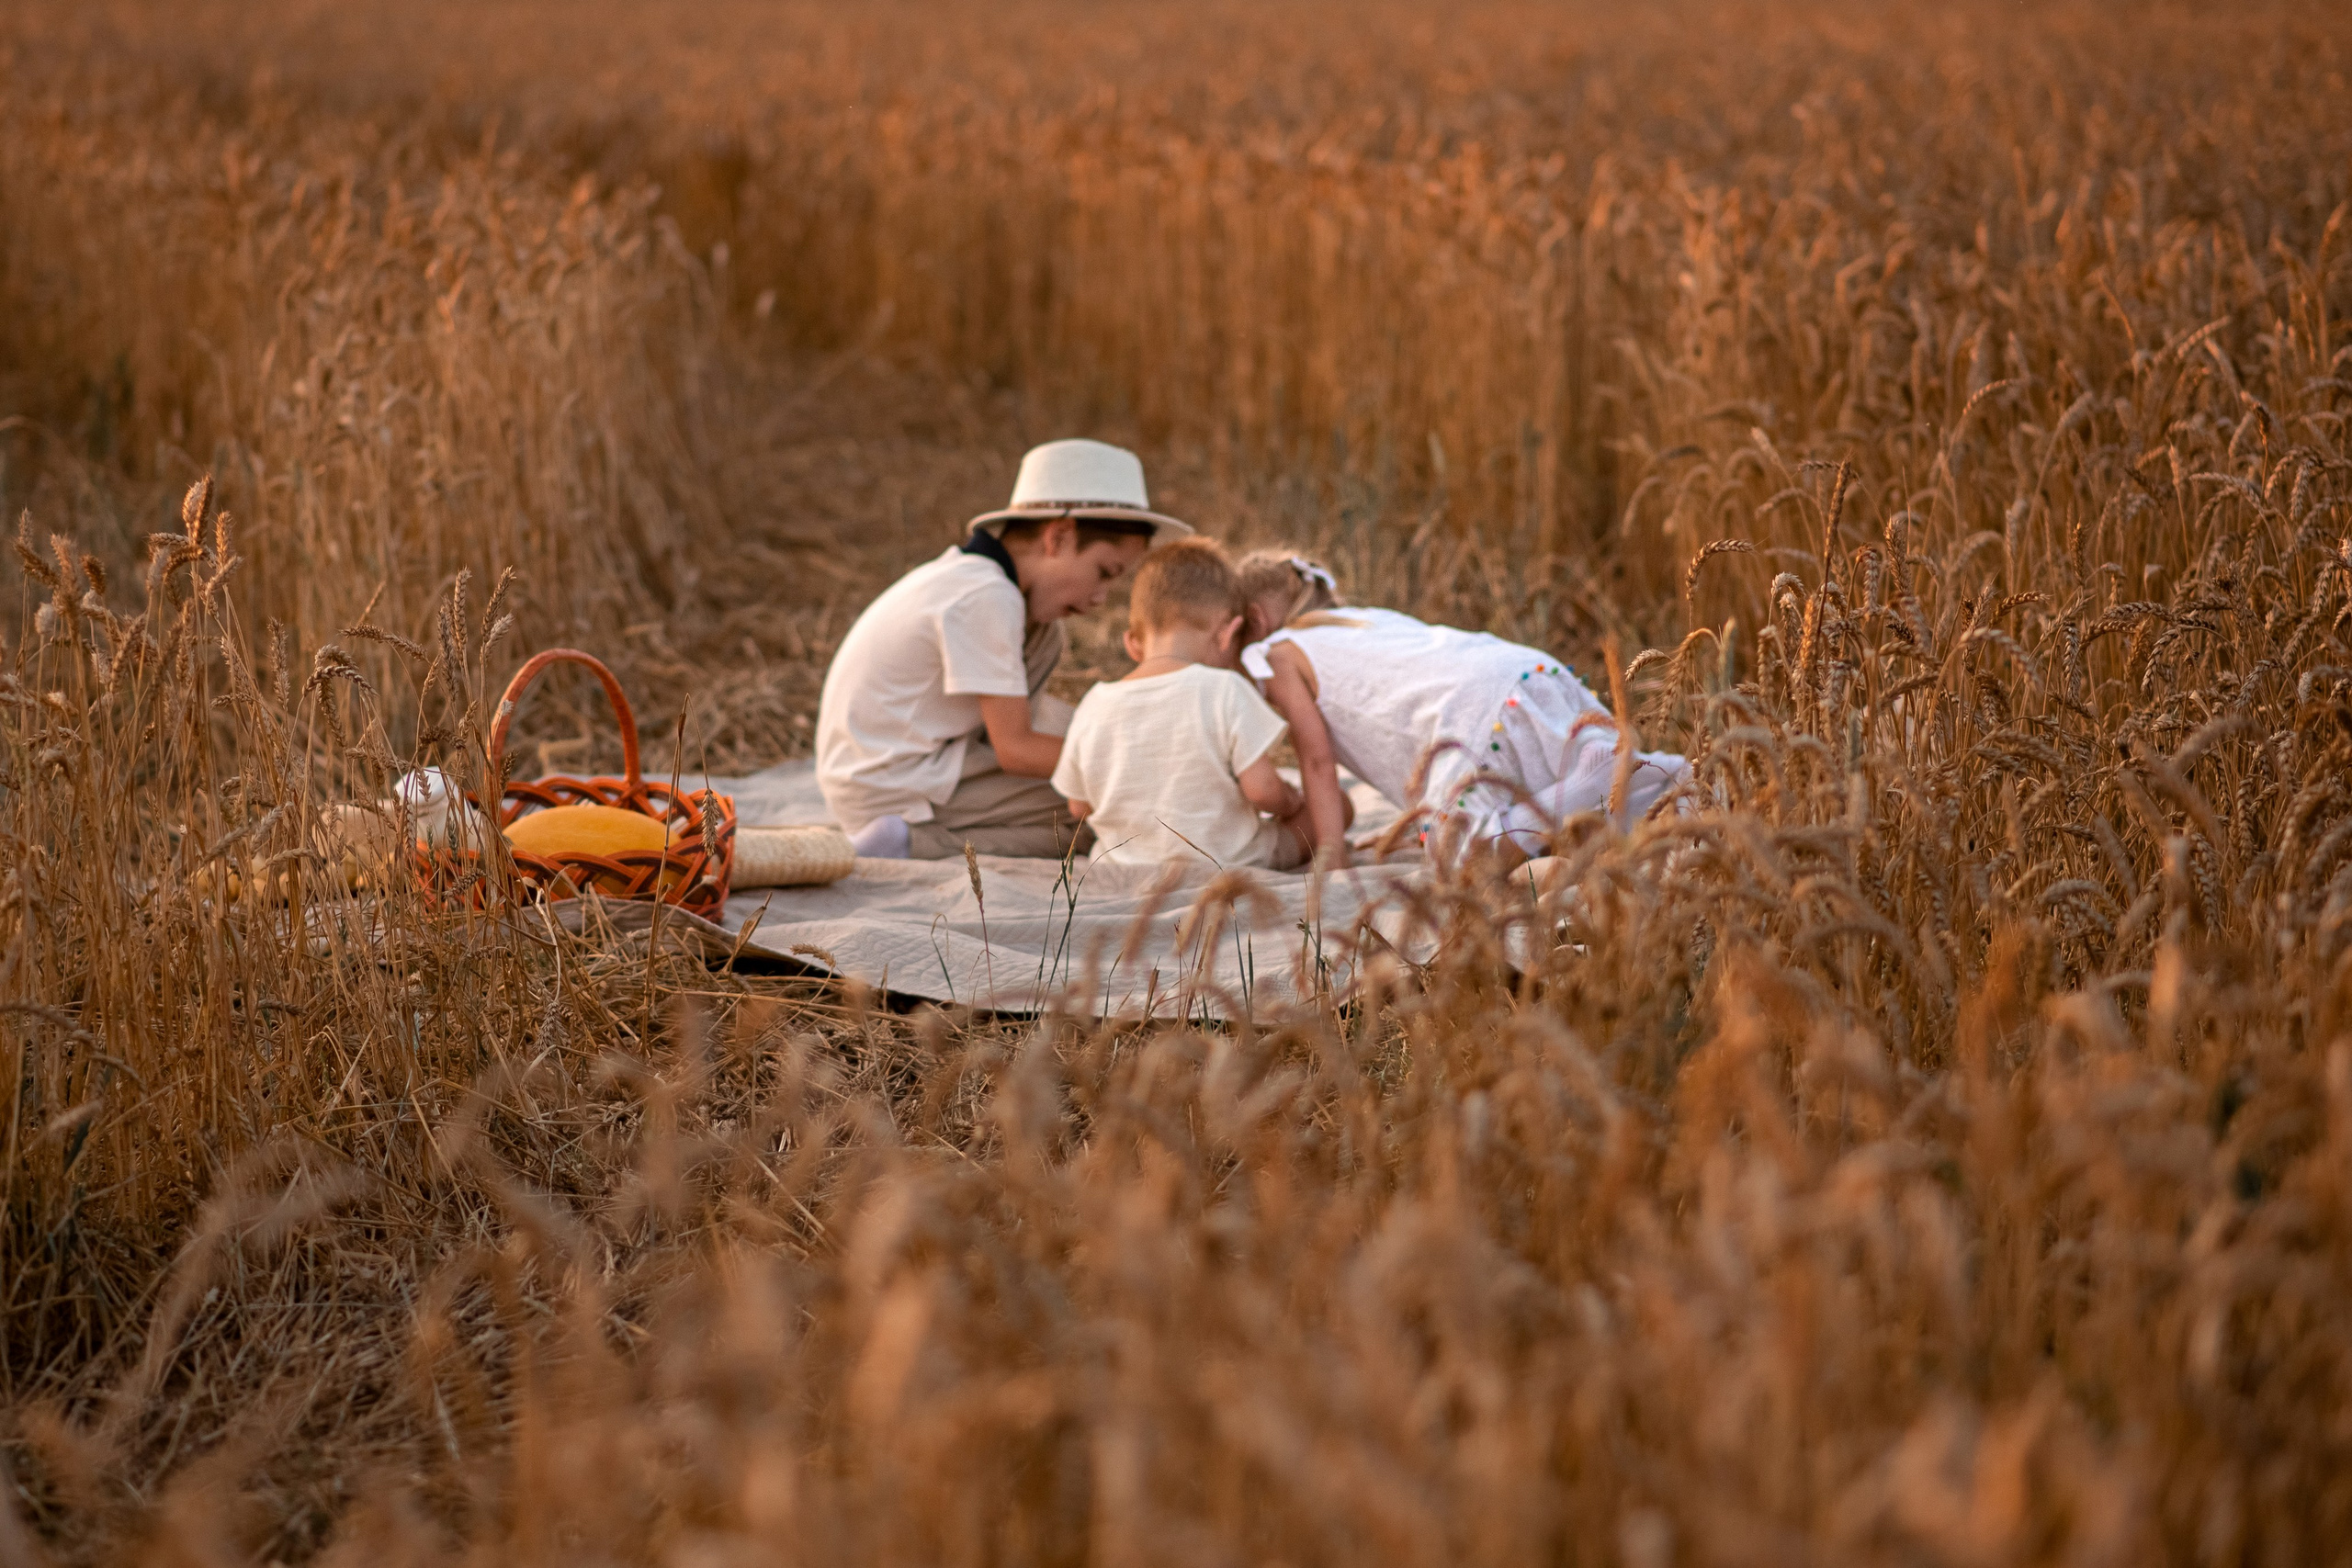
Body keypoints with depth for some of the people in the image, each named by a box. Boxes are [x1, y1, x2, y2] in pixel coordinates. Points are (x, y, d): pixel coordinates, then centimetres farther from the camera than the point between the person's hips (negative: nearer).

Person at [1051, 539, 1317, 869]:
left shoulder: (1094, 708, -5)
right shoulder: (1225, 693, -17)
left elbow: (1080, 807, 4)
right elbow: (1261, 789, -17)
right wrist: (1289, 803, 7)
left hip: (1124, 865, 4)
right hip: (1232, 864, -4)